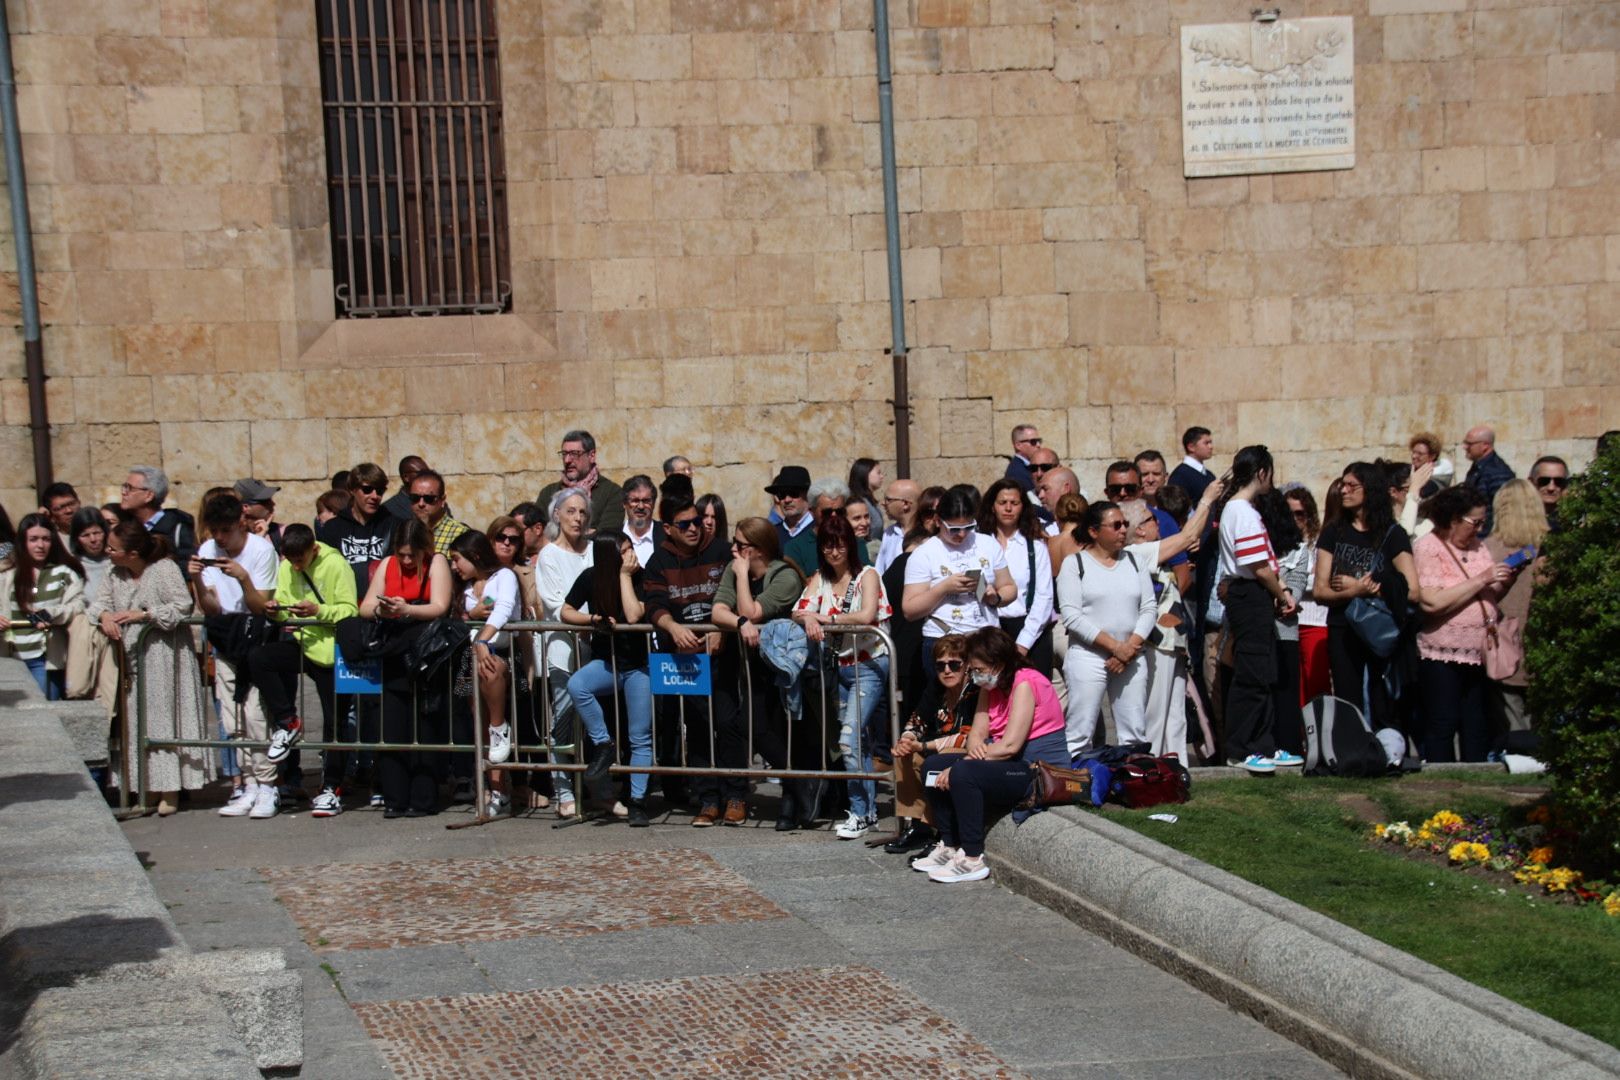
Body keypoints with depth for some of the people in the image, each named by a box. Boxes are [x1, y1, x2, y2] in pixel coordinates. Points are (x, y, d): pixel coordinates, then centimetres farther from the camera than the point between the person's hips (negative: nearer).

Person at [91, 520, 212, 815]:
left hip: (163, 658, -7)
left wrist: (143, 615, -22)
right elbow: (99, 602, 9)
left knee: (163, 718, -5)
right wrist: (104, 615, -14)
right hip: (131, 657, 7)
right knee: (135, 720, 5)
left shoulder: (164, 570, -11)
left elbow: (182, 606, -17)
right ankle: (146, 787, 10)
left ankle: (170, 790, -2)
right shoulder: (115, 575, 11)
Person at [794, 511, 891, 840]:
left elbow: (866, 616, -21)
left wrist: (825, 618, -14)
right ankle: (869, 811, 17)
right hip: (841, 666, 6)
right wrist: (809, 619, -24)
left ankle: (860, 813, -11)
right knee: (860, 741, 11)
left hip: (869, 665, -6)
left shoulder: (867, 576, -5)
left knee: (849, 738, -16)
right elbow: (799, 611, -1)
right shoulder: (820, 579, 11)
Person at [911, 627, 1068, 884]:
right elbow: (978, 733, 5)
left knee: (963, 774, -30)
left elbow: (1010, 745, -24)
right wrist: (975, 748, -21)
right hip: (1014, 767, 10)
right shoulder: (991, 687, 11)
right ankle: (950, 847, 1)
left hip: (1041, 773, -10)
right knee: (933, 766, 1)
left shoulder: (1025, 683, -17)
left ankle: (972, 860, -25)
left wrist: (958, 767, -22)